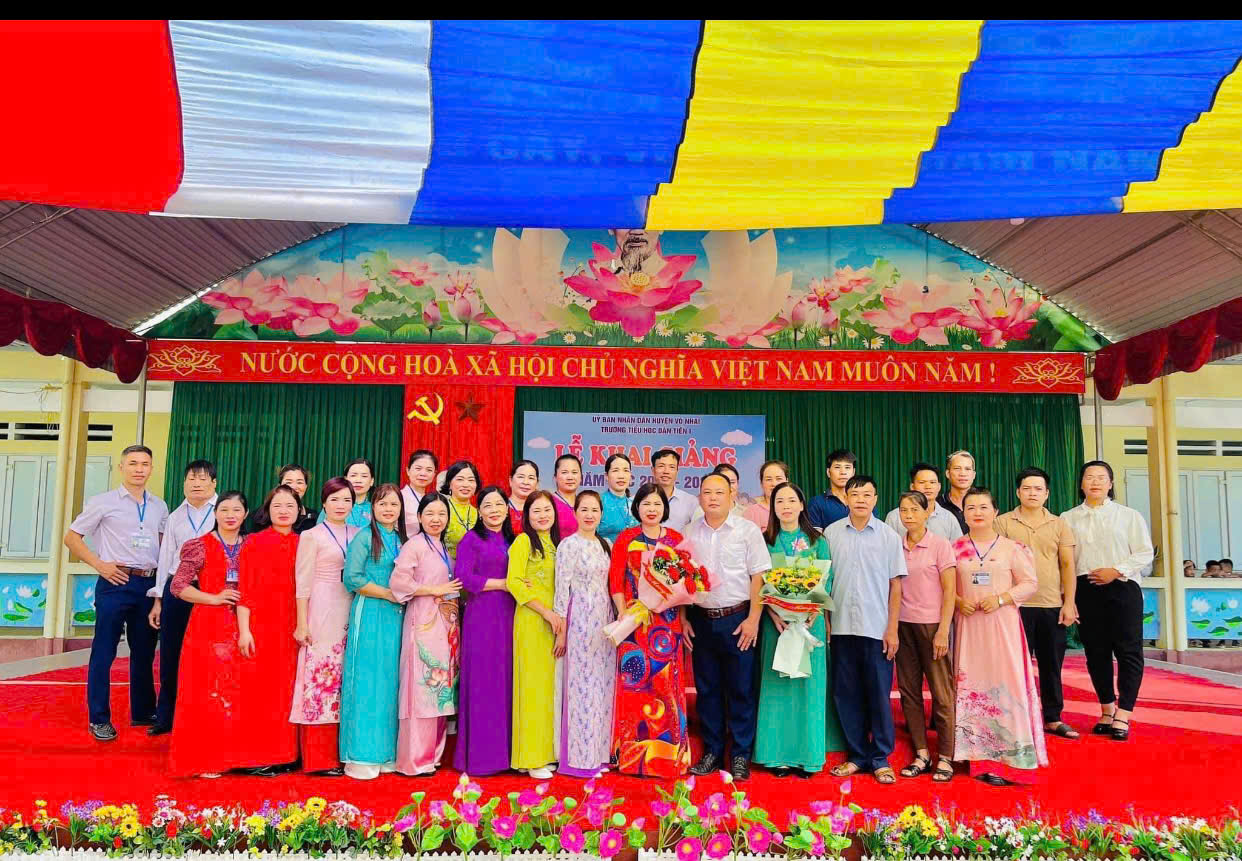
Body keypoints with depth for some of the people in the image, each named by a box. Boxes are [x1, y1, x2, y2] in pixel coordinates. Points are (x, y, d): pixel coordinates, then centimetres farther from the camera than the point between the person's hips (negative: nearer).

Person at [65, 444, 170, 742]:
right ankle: (99, 719, 12)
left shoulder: (159, 506, 10)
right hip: (115, 584, -4)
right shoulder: (103, 502, -2)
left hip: (148, 585, 4)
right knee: (104, 652, 1)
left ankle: (143, 712, 24)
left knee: (144, 652, 12)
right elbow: (71, 537, 1)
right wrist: (100, 565, -9)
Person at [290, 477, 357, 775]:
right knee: (320, 676, -4)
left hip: (351, 614, 5)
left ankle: (342, 753, 16)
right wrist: (302, 624, -8)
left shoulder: (358, 535, 11)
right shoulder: (312, 536, -1)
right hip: (322, 614, -5)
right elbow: (303, 582, -5)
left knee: (345, 681, 8)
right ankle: (319, 759, 4)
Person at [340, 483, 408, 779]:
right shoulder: (364, 537, -4)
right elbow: (352, 578, -12)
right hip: (369, 615, -6)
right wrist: (389, 594, -12)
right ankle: (361, 756, 3)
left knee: (390, 681, 7)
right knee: (366, 682, -5)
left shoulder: (402, 540, 13)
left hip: (395, 617, 6)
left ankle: (387, 753, 14)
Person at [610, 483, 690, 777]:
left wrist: (683, 619, -1)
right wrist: (623, 615, -11)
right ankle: (633, 754, 12)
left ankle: (669, 755, 16)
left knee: (667, 685, 3)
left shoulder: (676, 539, 9)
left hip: (668, 624, 2)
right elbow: (615, 580, -1)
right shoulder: (626, 539, 3)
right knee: (635, 684, -1)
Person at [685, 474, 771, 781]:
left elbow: (758, 577, -4)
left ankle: (741, 754, 16)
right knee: (707, 688, 10)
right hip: (701, 619, 3)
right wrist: (683, 618, 3)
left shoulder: (748, 530, -2)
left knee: (741, 689, 3)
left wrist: (753, 619, -10)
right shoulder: (690, 533, 6)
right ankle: (712, 751, 23)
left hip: (737, 619, -3)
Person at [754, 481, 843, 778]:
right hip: (775, 621, 0)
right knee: (776, 684, 1)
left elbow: (826, 582, 1)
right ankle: (779, 754, 9)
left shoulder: (817, 541, 6)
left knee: (809, 683, 2)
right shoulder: (766, 541, 6)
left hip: (810, 619, 0)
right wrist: (776, 616, -15)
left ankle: (808, 753, 11)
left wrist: (810, 615, -14)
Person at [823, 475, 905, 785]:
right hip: (841, 628, 2)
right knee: (846, 694, 8)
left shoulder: (889, 536, 1)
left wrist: (892, 629, -3)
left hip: (877, 629, -2)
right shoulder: (831, 533, 4)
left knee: (879, 695, 3)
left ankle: (880, 759, 16)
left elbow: (895, 585, 2)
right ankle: (856, 756, 20)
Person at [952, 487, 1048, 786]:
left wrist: (1001, 598, -12)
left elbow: (1030, 583, 1)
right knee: (971, 685, 4)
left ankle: (1006, 757, 3)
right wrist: (958, 601, -8)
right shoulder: (956, 548, 7)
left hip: (1002, 624, -2)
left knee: (1004, 684, -4)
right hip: (968, 624, 2)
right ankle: (982, 757, 13)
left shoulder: (1011, 547, 1)